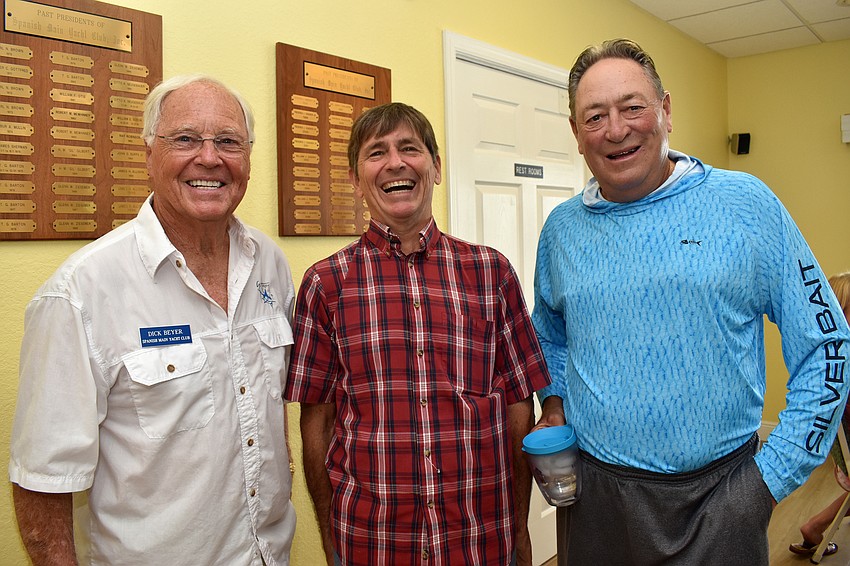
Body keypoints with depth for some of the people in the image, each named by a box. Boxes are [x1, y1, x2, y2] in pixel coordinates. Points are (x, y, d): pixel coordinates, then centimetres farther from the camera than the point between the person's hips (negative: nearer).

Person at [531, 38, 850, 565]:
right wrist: (555, 404, 2)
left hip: (718, 499, -2)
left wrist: (774, 474, -6)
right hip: (593, 494, 3)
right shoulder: (562, 227, 2)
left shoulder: (745, 203, -7)